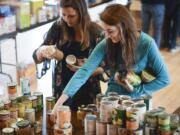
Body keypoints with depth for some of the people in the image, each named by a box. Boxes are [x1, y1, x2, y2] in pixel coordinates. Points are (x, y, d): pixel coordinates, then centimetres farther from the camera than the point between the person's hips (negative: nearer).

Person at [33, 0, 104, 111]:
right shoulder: (58, 28, -5)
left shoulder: (96, 32, -11)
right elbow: (37, 57, -3)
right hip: (62, 90, 2)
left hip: (88, 92, -1)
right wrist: (42, 51, -24)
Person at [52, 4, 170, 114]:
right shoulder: (106, 44, -11)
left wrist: (136, 90, -14)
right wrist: (62, 99, -30)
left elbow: (164, 79, -10)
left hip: (139, 101, -2)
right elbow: (85, 71, -20)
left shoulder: (147, 44, -17)